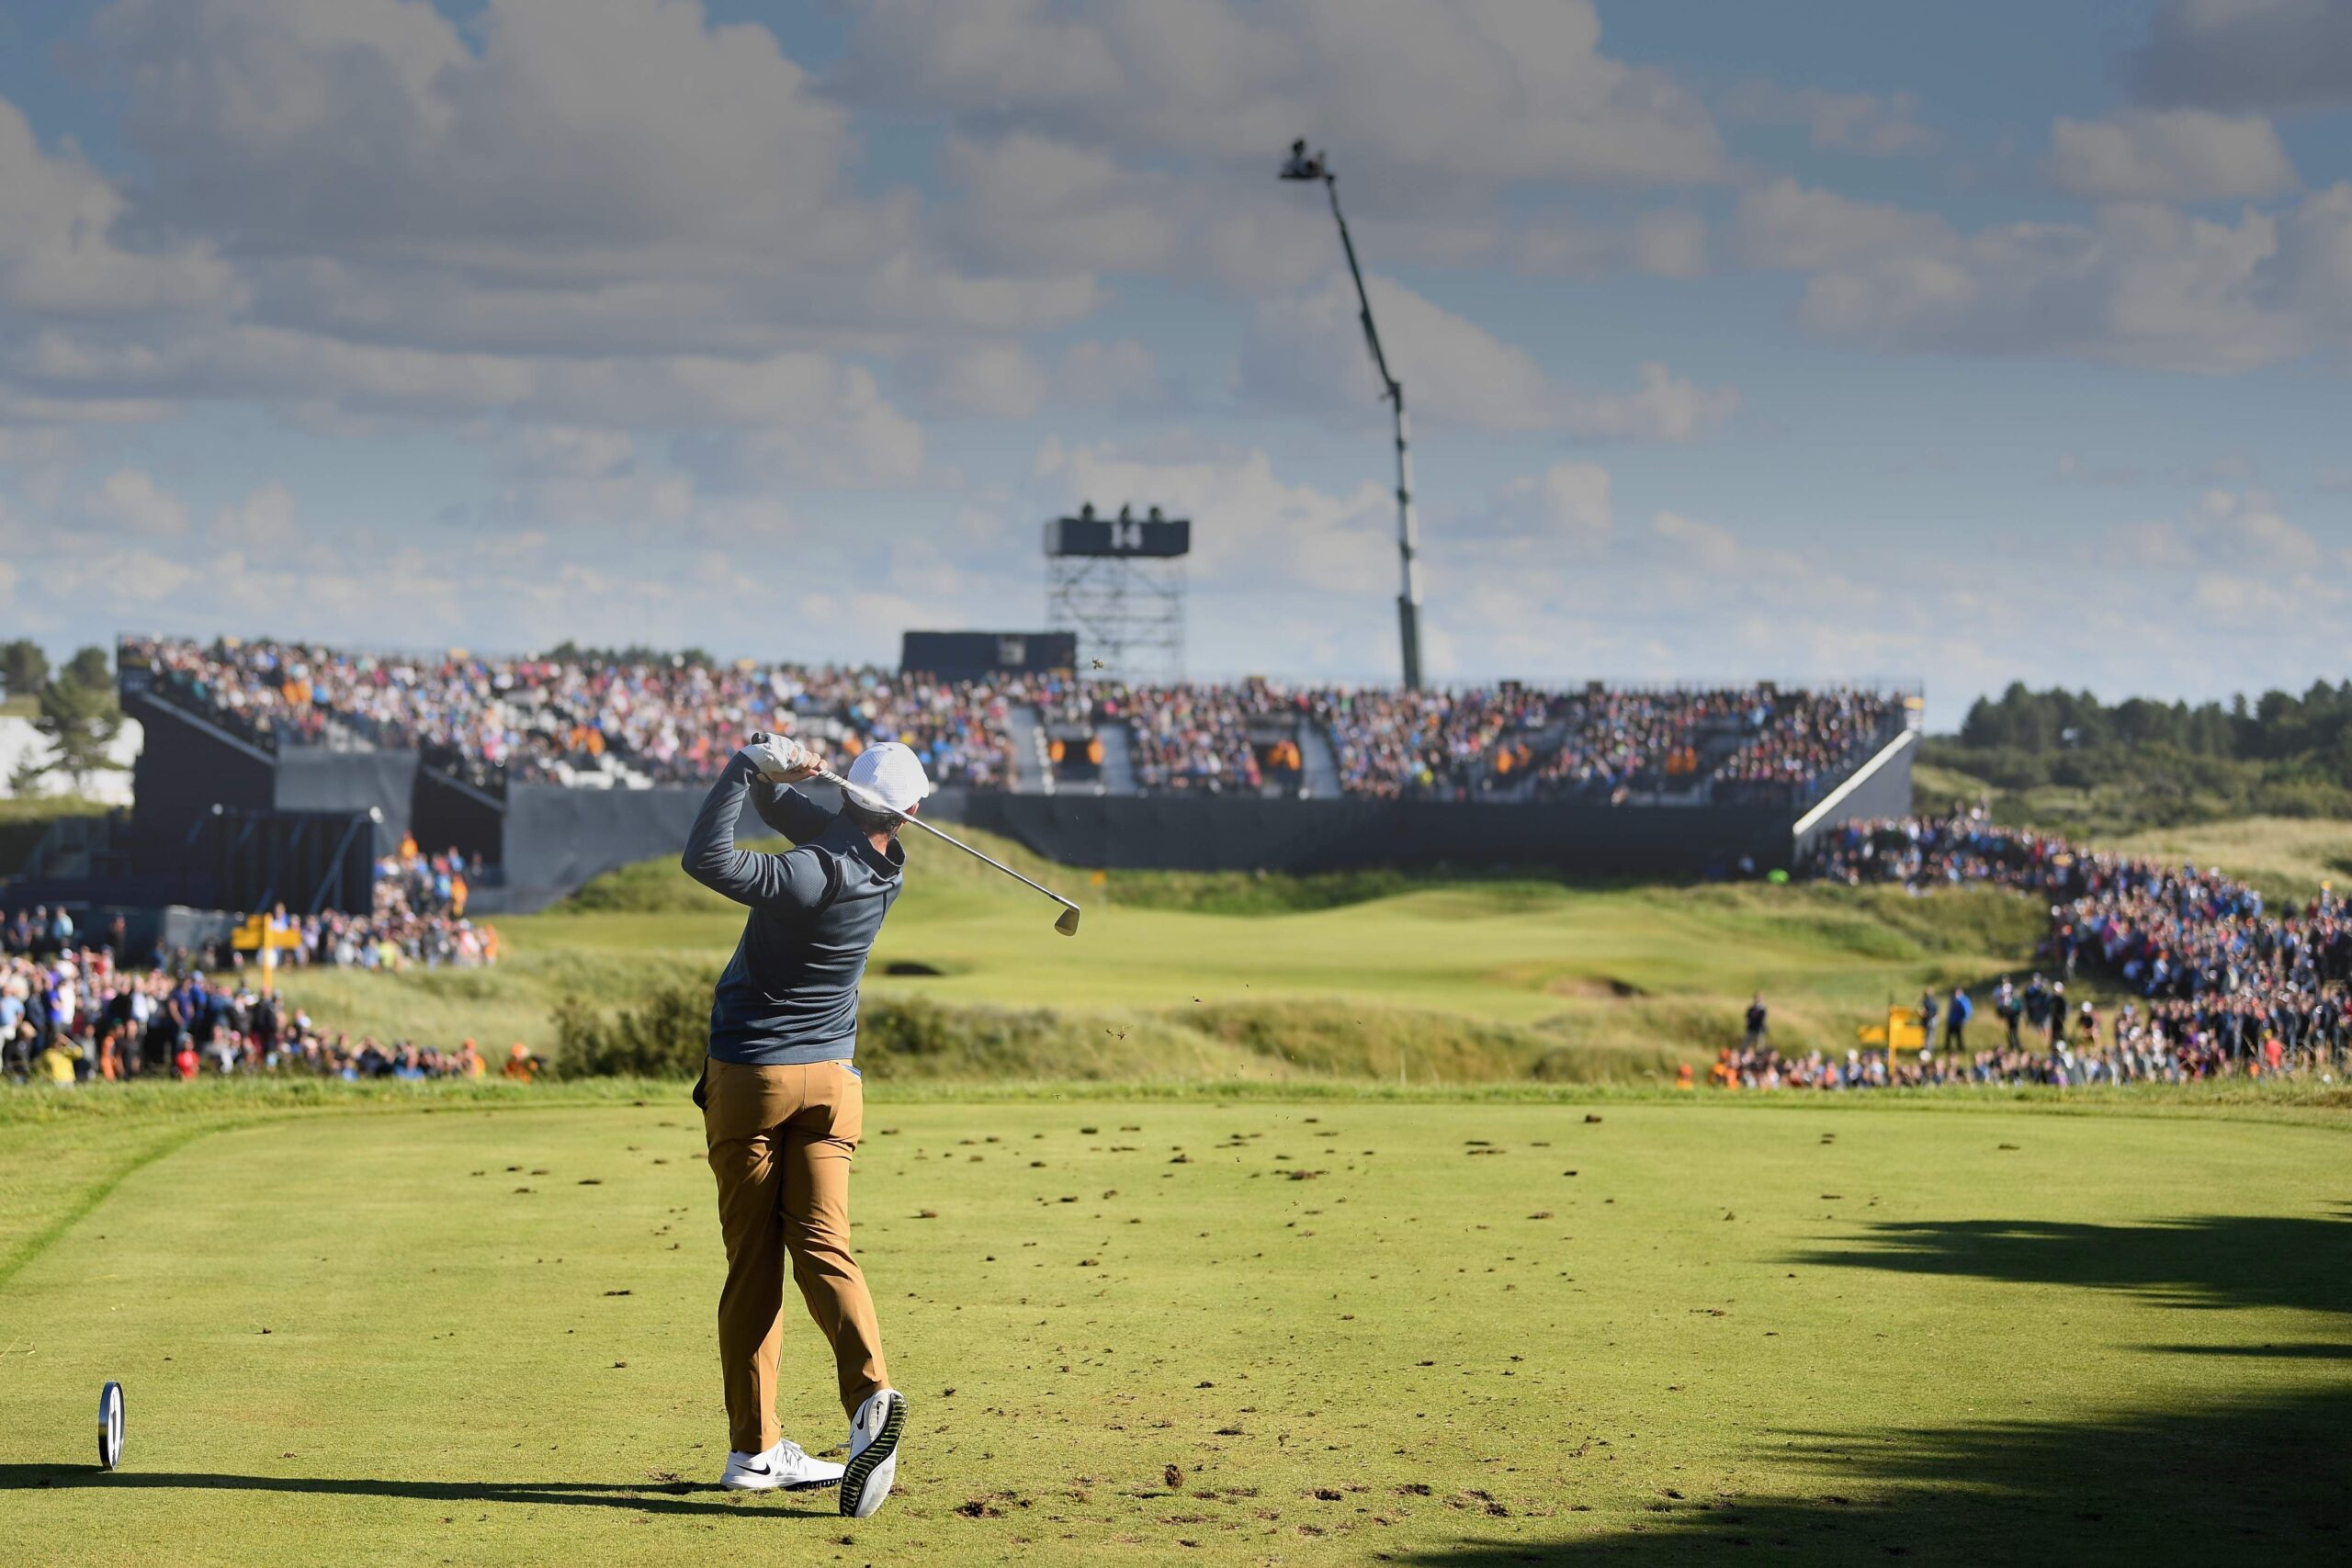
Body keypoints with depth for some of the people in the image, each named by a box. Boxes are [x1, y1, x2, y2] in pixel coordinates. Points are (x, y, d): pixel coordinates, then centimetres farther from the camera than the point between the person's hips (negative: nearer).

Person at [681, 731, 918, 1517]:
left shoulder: (815, 874, -21)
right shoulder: (884, 870, 0)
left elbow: (706, 858, -27)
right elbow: (789, 811, 9)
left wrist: (752, 764, -22)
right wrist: (772, 771, -11)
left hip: (748, 1075, -4)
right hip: (833, 1076, 5)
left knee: (753, 1261, 2)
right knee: (821, 1245, -2)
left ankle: (755, 1446, 3)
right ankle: (870, 1390, -26)